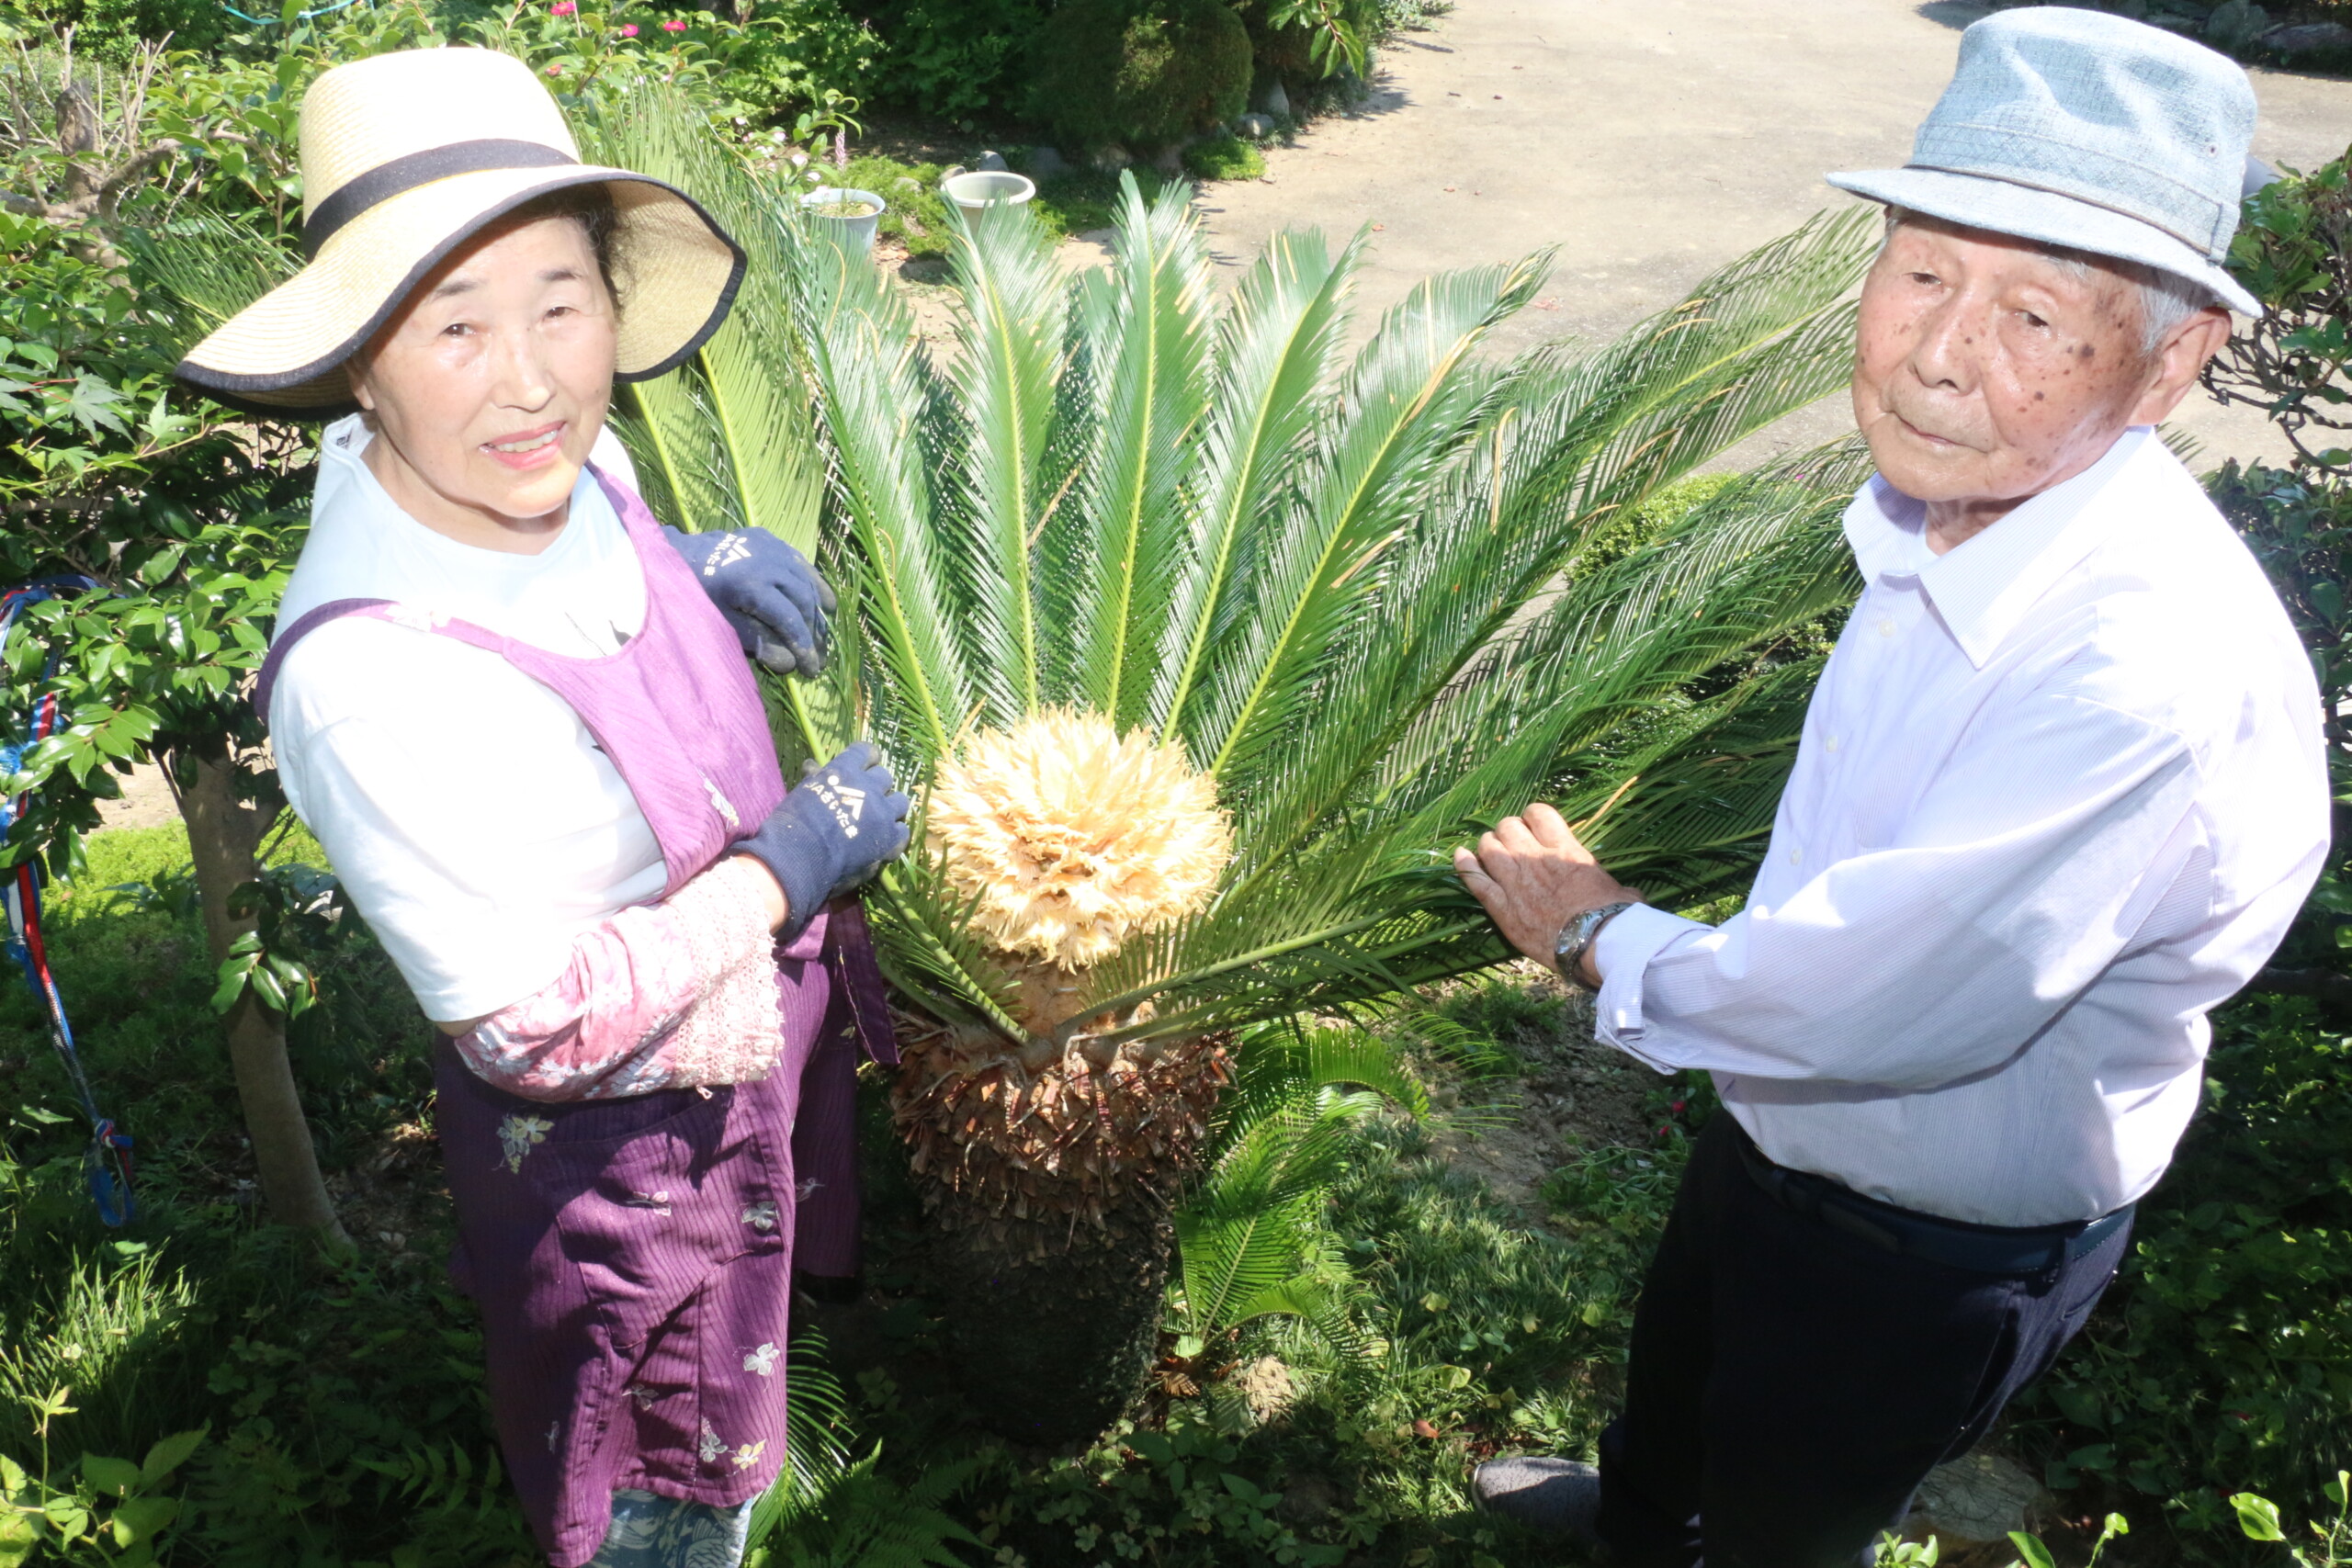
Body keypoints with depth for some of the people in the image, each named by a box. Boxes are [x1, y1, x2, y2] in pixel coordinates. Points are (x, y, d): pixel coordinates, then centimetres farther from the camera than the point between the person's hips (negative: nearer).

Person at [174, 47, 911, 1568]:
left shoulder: (563, 462, -15)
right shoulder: (372, 684, -37)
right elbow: (534, 1029, -30)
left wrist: (690, 562, -7)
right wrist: (793, 857, -23)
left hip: (771, 1026, 8)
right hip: (625, 1141, -8)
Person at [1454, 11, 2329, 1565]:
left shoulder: (2152, 684, -39)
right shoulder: (1952, 512, -12)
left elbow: (1871, 1007, -35)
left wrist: (1598, 934, -19)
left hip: (1935, 1255, -7)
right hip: (1781, 1131, 8)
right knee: (1677, 1370, 35)